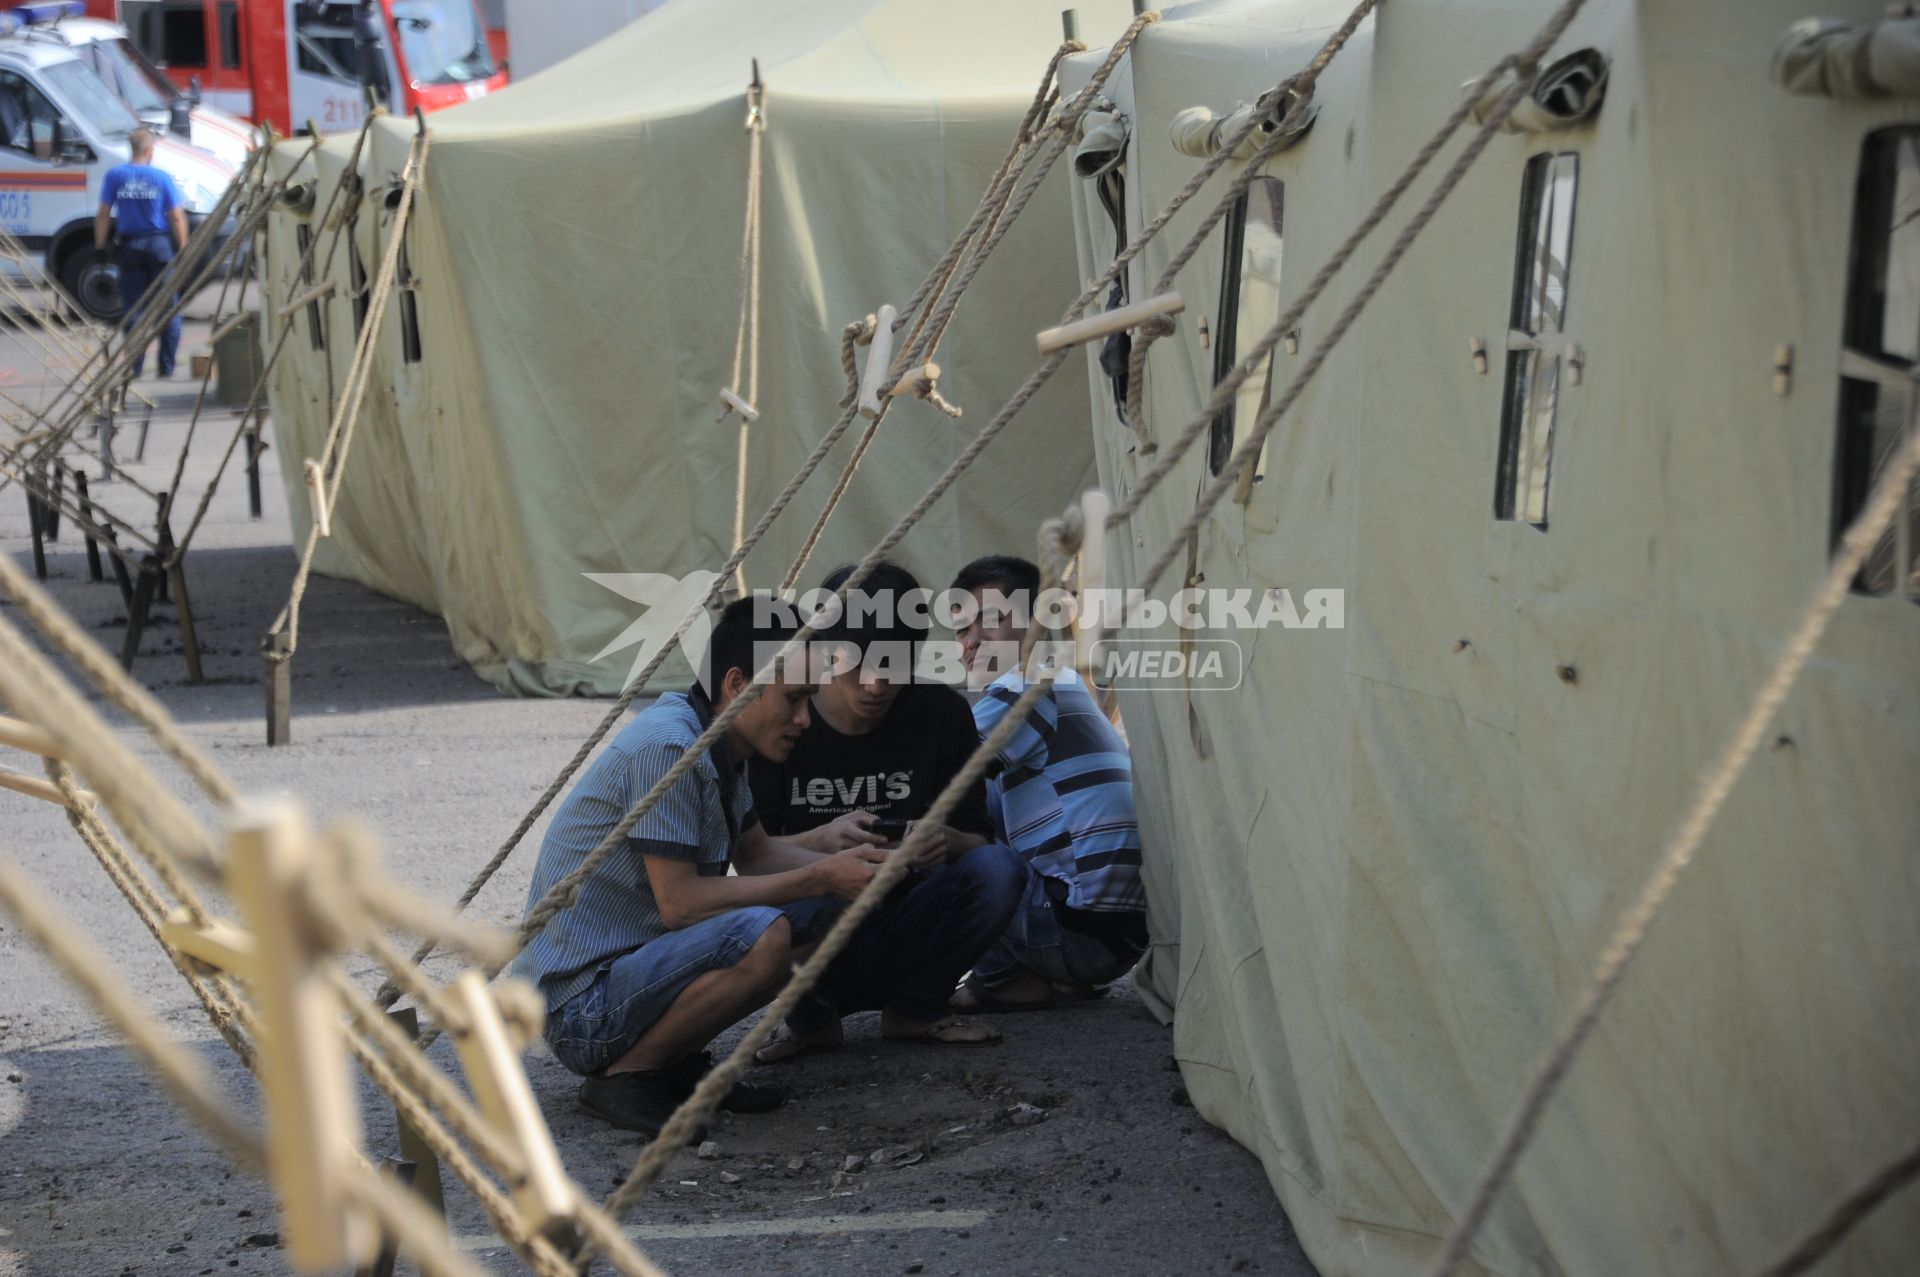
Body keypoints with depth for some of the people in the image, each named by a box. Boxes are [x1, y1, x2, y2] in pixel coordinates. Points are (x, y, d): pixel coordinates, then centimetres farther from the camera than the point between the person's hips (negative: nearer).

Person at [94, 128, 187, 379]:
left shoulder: (114, 176, -1)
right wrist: (183, 248, 0)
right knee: (168, 308, 6)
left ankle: (135, 365, 4)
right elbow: (177, 217, -6)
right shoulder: (161, 177, -5)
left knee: (133, 309, 7)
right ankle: (167, 366, 5)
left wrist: (100, 246, 5)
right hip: (159, 245, -1)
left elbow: (103, 215, -1)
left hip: (129, 246, 1)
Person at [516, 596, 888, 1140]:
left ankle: (676, 1065, 7)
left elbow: (756, 853, 21)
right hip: (582, 1002, -10)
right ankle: (621, 1076, -13)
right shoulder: (666, 747, -21)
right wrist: (817, 878, -19)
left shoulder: (719, 746, 8)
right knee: (761, 934, -32)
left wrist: (845, 867, 2)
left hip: (639, 961, 10)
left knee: (827, 912, 7)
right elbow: (680, 901, -24)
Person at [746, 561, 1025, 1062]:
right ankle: (811, 1015, -2)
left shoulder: (942, 713, -3)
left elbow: (979, 839, -1)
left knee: (998, 869, -25)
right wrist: (821, 840, -32)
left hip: (901, 935, 3)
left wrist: (948, 842, -26)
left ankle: (914, 1009, -1)